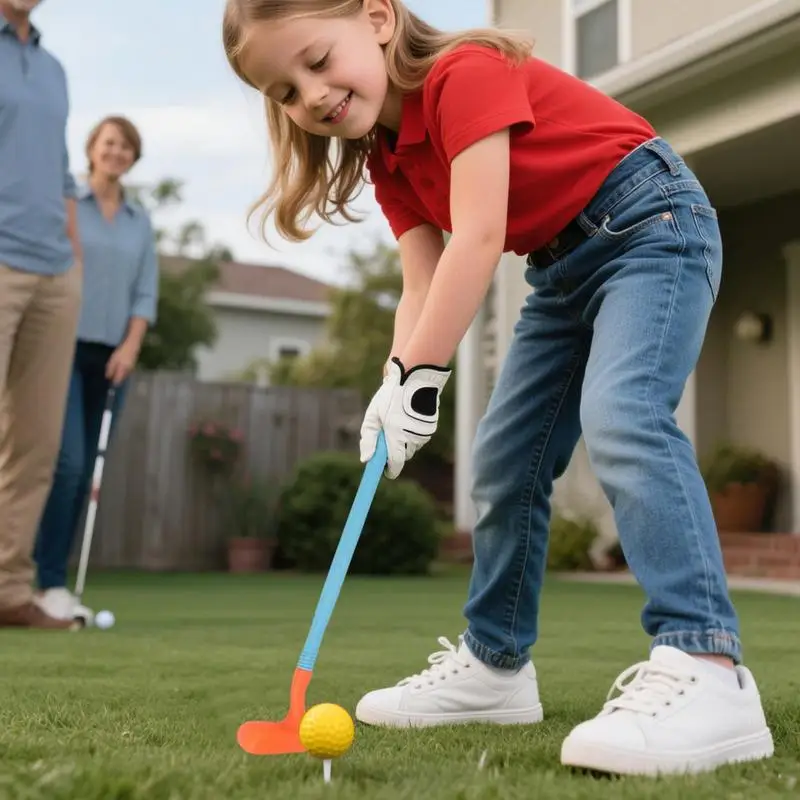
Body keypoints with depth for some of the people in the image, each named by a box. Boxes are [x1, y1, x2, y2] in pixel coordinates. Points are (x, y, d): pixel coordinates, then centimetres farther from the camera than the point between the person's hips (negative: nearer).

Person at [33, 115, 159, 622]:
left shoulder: (141, 221, 13)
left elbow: (146, 293, 9)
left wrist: (130, 347, -5)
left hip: (112, 357, 4)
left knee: (87, 473, 2)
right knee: (67, 463, -15)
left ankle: (54, 582, 8)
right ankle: (50, 583, -8)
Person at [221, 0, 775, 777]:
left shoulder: (467, 73, -20)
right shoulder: (388, 159, 5)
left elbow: (478, 241, -28)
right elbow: (423, 286, -4)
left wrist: (420, 377, -29)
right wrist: (395, 386, -20)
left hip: (653, 225, -9)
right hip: (565, 267, 9)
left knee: (619, 419, -31)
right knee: (503, 456, 5)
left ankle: (706, 671, -34)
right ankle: (495, 663, 16)